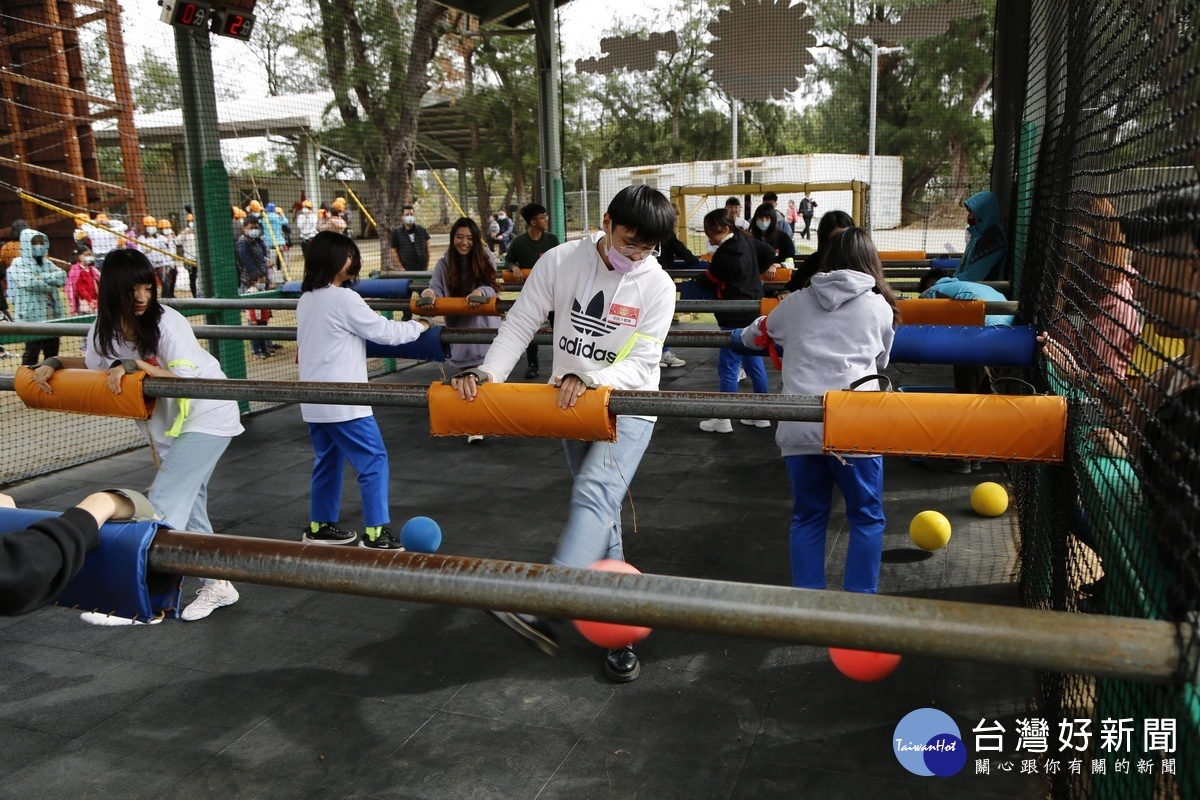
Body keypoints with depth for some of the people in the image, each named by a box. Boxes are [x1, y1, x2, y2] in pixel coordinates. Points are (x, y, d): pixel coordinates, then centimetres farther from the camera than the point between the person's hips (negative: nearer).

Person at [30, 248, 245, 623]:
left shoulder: (167, 323, -22)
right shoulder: (104, 329, -1)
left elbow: (185, 380, -27)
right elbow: (92, 365, 18)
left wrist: (134, 364, -35)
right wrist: (53, 363, 2)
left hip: (207, 416, -8)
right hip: (167, 422, 8)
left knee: (164, 504, -13)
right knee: (188, 505, 12)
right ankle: (216, 586, 25)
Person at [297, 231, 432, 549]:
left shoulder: (306, 300, 11)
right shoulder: (343, 299, -15)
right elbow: (385, 333, -10)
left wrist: (378, 322, 19)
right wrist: (418, 325, 5)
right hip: (342, 401, -9)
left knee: (327, 460, 19)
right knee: (373, 460, -2)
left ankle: (320, 526, 28)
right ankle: (375, 534, -1)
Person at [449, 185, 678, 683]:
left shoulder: (658, 286, -12)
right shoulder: (561, 262, -8)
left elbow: (640, 365, -16)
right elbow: (520, 324, -6)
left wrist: (589, 380, -34)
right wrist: (486, 372, -22)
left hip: (627, 408, -3)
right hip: (570, 406, 3)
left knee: (594, 497, -27)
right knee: (601, 514, 10)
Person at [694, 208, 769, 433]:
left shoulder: (725, 253, -18)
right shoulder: (745, 242, 8)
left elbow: (710, 281, -5)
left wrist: (695, 282, 14)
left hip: (735, 319, -10)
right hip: (753, 313, 10)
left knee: (727, 367, -4)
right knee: (755, 364, 14)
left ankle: (723, 420, 2)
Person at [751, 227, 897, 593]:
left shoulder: (795, 302, 11)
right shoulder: (880, 307, 7)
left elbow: (761, 331, 30)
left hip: (798, 428, 2)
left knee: (808, 517, 14)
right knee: (867, 518, 12)